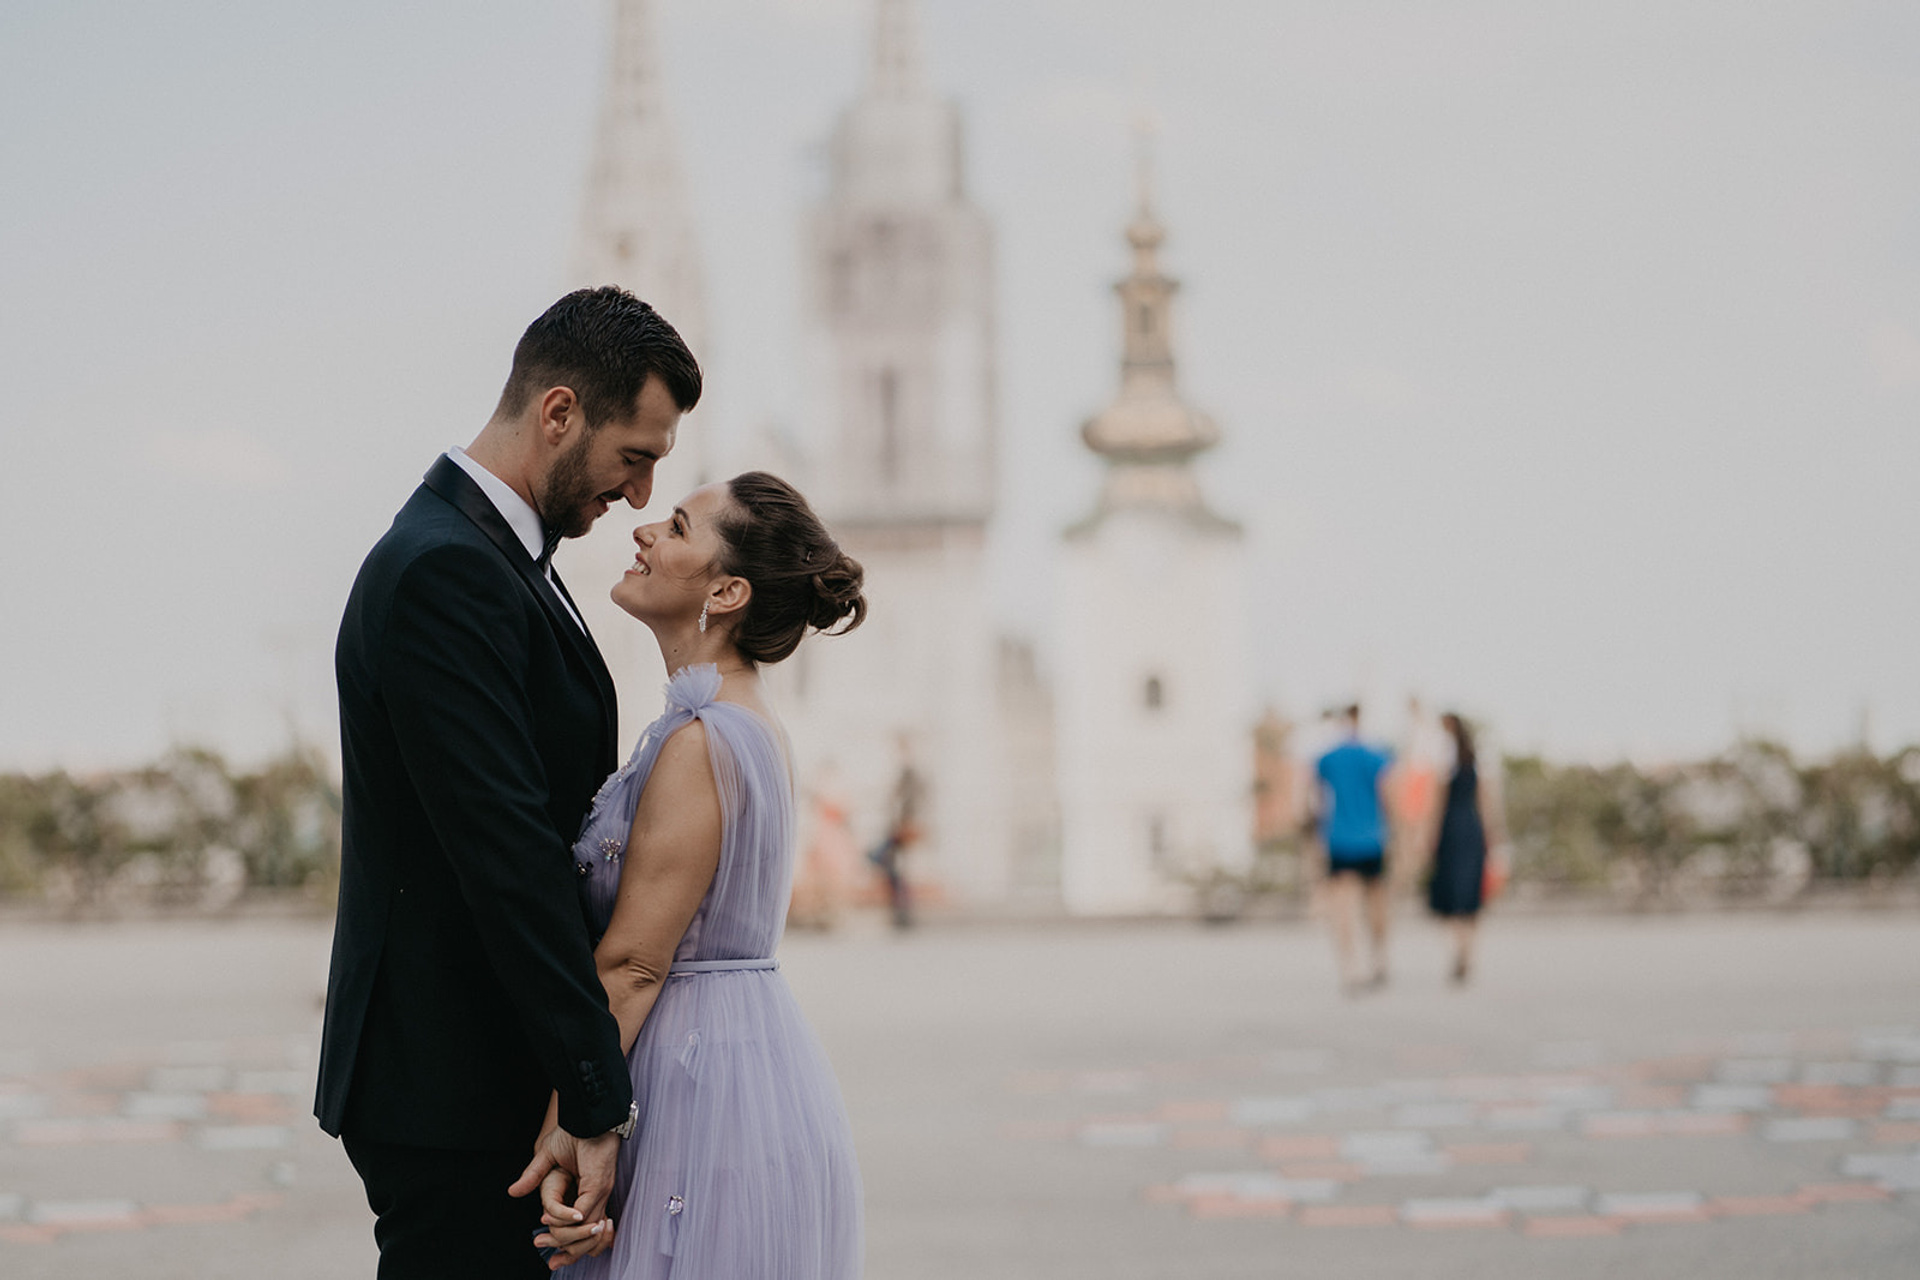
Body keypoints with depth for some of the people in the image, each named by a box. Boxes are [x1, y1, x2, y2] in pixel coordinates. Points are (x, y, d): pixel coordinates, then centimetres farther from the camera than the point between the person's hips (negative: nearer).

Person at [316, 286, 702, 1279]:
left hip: (492, 1075, 10)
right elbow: (505, 856, -23)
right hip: (451, 1094, -10)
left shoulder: (494, 558, 16)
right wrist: (597, 1098, -22)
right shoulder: (442, 571, -18)